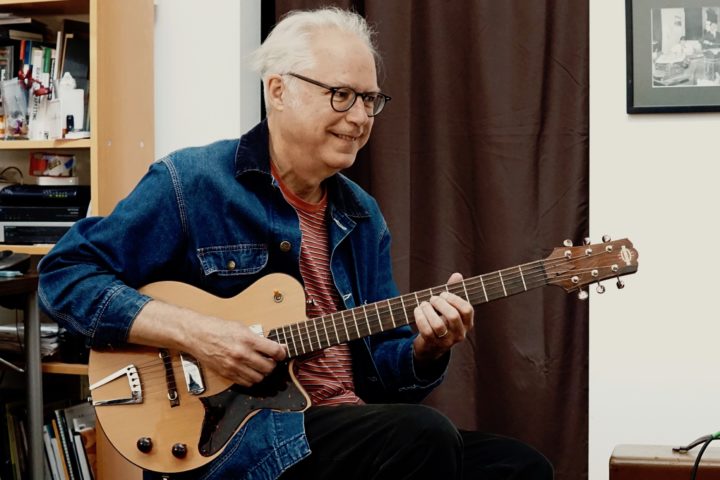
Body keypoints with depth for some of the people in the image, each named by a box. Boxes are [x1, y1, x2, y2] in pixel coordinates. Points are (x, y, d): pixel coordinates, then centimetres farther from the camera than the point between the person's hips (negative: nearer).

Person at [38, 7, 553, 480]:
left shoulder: (361, 215, 14)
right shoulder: (192, 183, -5)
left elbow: (381, 364, 16)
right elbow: (65, 274, -6)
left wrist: (427, 348, -8)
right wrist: (193, 331, -17)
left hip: (356, 427, 7)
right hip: (221, 436, -6)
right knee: (420, 436, -30)